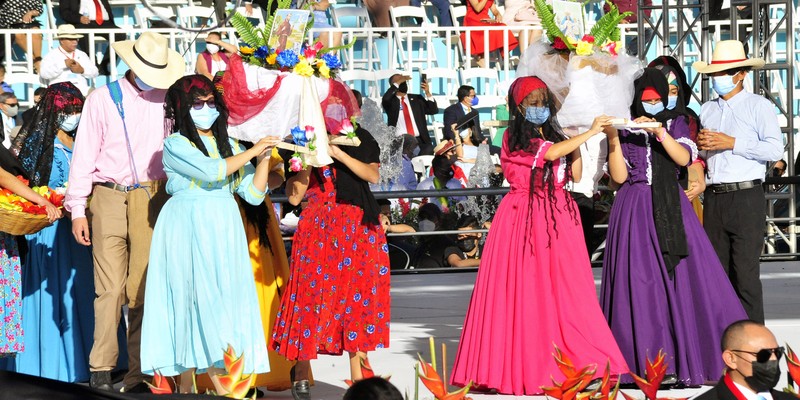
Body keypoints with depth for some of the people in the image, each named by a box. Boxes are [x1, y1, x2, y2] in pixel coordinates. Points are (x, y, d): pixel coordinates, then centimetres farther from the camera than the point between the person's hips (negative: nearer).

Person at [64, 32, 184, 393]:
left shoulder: (164, 99, 9)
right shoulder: (103, 99, 3)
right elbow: (84, 155, 3)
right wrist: (77, 210, -1)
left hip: (152, 199, 2)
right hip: (109, 200, -2)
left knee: (144, 288, 0)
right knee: (110, 288, -5)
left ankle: (138, 374, 6)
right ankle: (101, 370, 2)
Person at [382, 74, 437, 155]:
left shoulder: (416, 99, 19)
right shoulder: (391, 100, 9)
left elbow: (433, 111, 12)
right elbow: (385, 99, -15)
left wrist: (427, 93, 0)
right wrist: (398, 83, -11)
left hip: (419, 140, 3)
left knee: (429, 149, -27)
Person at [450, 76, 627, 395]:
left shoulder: (555, 135, 17)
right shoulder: (514, 137, -2)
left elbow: (575, 175, 14)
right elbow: (549, 153, -17)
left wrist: (576, 143, 6)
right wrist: (589, 133, -15)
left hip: (558, 216, 5)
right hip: (525, 217, -5)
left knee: (564, 290, -1)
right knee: (526, 290, -5)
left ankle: (569, 363, -1)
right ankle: (525, 367, -2)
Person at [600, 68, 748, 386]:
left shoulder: (675, 122, 10)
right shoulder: (625, 126, 8)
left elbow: (684, 158, -8)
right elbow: (619, 176, 0)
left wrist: (659, 131, -19)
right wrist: (613, 139, -10)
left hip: (670, 209, 0)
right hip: (635, 210, 0)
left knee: (682, 278, -6)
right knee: (638, 283, -5)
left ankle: (692, 358, -2)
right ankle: (640, 362, -1)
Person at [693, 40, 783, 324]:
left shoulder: (759, 106, 1)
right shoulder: (707, 110, 19)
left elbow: (775, 150, -10)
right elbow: (698, 156, 23)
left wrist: (732, 143, -14)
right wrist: (699, 145, 0)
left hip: (746, 197, -6)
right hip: (713, 200, 6)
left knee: (745, 273, -9)